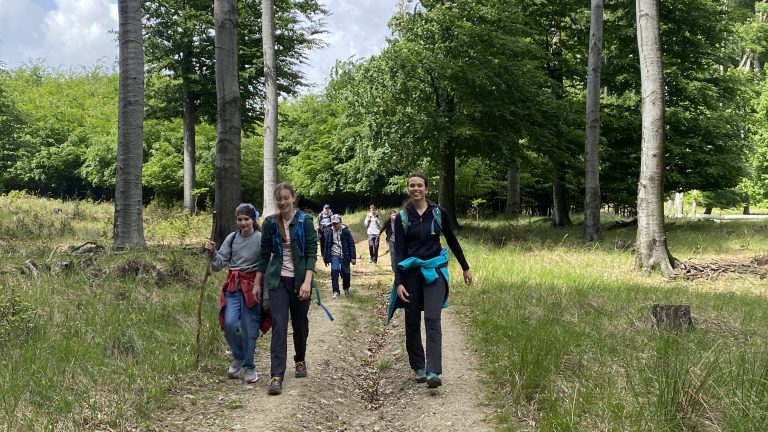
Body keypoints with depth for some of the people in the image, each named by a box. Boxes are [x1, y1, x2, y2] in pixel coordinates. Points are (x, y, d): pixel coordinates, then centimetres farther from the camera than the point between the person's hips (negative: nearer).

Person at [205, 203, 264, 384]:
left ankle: (248, 367, 18)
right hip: (233, 285, 3)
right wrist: (212, 253, -11)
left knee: (250, 328, 0)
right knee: (229, 323, -11)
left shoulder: (261, 239, -6)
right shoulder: (232, 238, 6)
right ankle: (238, 357, 16)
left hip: (253, 286, -3)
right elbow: (218, 265, 7)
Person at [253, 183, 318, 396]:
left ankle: (300, 360, 38)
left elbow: (312, 252, -8)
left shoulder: (304, 221, -4)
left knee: (300, 323, 12)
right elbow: (264, 254, 9)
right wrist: (257, 282, 9)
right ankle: (276, 376, -12)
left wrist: (307, 282, -18)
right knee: (278, 326, -9)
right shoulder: (270, 223, 2)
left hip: (300, 280, 0)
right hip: (277, 280, 1)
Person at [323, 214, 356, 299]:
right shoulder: (330, 232, 1)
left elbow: (351, 244, -3)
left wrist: (353, 257, -7)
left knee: (346, 273, 5)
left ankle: (346, 289, 31)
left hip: (345, 256, -1)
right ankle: (335, 292, -7)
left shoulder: (345, 231, -6)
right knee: (334, 272, -14)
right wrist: (326, 258, 9)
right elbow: (327, 245, 8)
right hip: (334, 255, 1)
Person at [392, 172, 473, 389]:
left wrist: (465, 268, 17)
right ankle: (419, 368, 18)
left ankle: (433, 372, -20)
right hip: (411, 273, 1)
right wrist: (399, 282, -11)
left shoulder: (439, 213, 2)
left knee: (432, 319, -14)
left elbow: (452, 241, 13)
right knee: (412, 322, 5)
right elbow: (399, 251, -3)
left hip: (434, 271, -1)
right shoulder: (402, 217, 1)